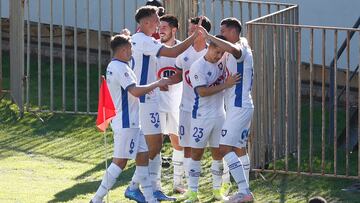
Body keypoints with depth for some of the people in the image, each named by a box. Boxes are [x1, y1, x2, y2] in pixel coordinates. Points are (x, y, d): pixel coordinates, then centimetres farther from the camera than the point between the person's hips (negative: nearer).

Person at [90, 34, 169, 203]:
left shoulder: (113, 66, 15)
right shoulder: (120, 68, -18)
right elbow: (136, 91, -28)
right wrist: (157, 84, -17)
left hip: (131, 122, 11)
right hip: (126, 123, -11)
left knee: (143, 156, 11)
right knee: (120, 162, -8)